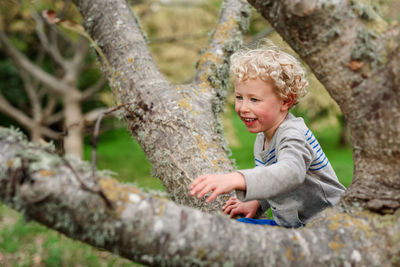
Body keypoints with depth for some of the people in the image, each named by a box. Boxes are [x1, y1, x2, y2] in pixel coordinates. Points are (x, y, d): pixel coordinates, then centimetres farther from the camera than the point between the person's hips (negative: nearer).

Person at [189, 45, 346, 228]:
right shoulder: (262, 138, 6)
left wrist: (235, 179, -59)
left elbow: (291, 172, -47)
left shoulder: (293, 135, -24)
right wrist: (257, 202, 5)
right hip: (289, 225, 8)